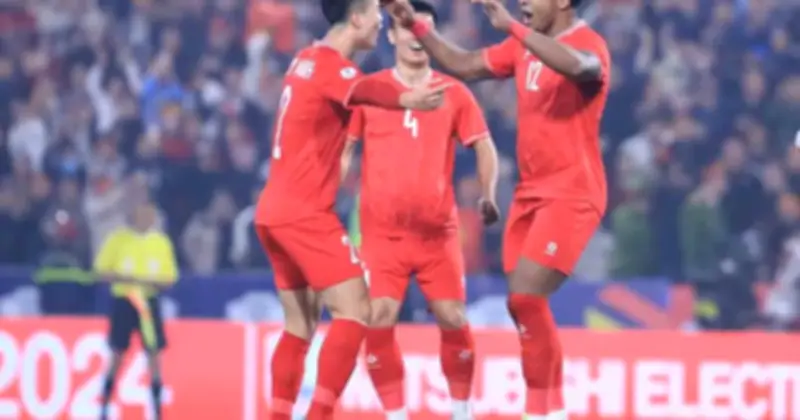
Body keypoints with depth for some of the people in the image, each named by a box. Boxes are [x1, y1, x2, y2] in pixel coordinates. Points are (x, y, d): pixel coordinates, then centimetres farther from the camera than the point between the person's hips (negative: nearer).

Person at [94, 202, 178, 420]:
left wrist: (150, 281, -14)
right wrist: (125, 279, -18)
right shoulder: (119, 238, -2)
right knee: (117, 356, 1)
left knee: (154, 355, -4)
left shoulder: (162, 242, 4)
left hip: (148, 302, 2)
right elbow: (101, 270, -2)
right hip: (122, 300, -2)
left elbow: (169, 279, 7)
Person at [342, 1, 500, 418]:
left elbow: (483, 146, 8)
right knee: (378, 319, -13)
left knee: (453, 319, -2)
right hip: (382, 230, -1)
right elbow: (343, 148, 6)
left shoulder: (454, 93, 4)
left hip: (438, 229, 1)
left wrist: (488, 195, -9)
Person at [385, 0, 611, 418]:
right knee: (523, 303, 6)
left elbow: (578, 67, -38)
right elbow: (464, 65, 22)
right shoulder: (524, 45, 12)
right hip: (531, 191, 9)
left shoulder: (588, 43, -14)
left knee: (525, 298, -18)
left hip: (571, 193, -9)